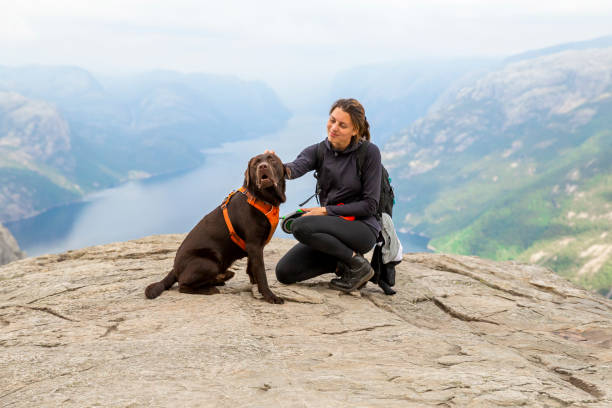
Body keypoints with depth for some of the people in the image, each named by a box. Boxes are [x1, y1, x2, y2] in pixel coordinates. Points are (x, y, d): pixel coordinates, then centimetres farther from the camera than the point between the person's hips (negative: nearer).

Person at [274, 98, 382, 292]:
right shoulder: (319, 151, 1)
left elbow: (369, 205, -12)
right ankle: (342, 262, 10)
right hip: (332, 227, 6)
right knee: (284, 272, -6)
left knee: (300, 226, -28)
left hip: (362, 228, -6)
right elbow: (296, 168, -22)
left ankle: (357, 265, -12)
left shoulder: (369, 152, -11)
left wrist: (327, 210, -17)